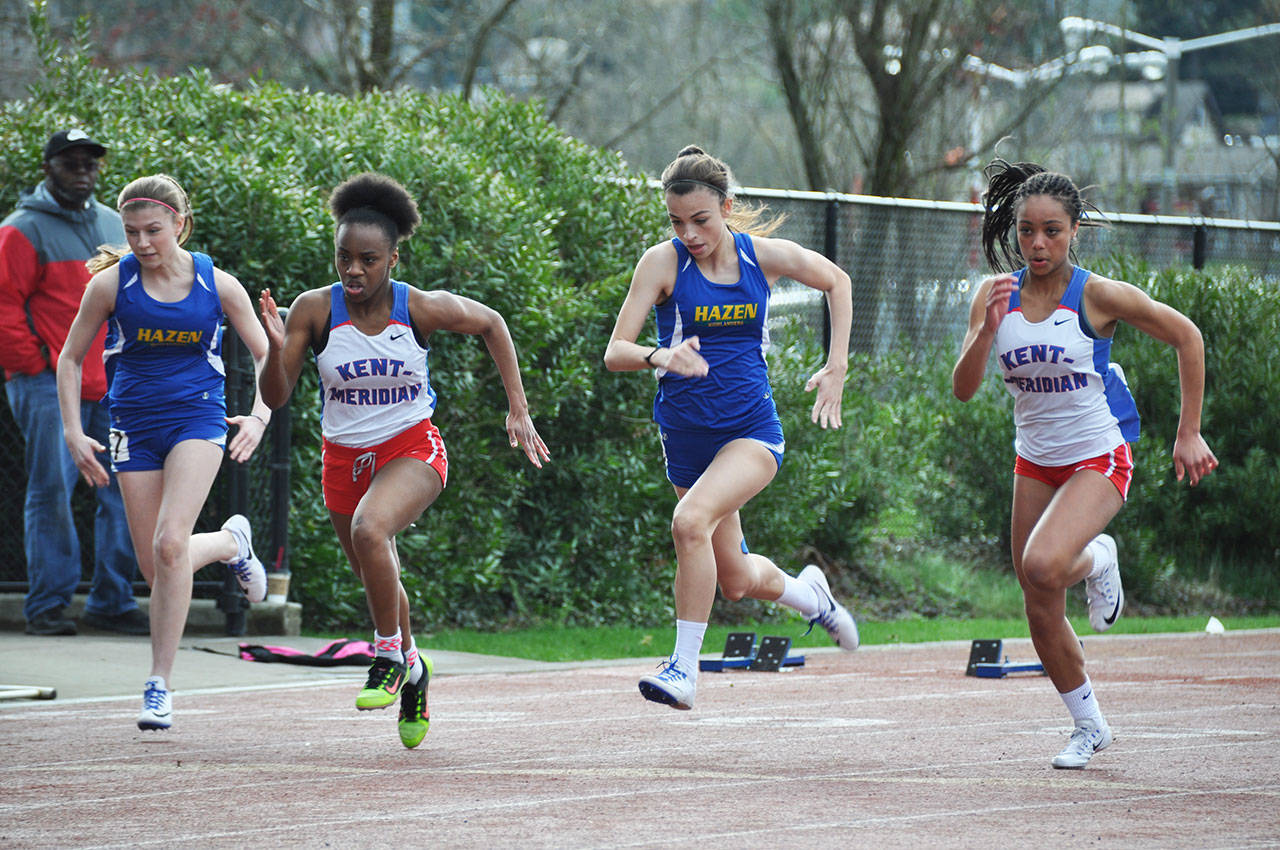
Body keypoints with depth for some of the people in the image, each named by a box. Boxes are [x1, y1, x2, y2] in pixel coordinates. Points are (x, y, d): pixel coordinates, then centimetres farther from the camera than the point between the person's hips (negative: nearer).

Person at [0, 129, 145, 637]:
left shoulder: (114, 225, 17)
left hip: (112, 385, 6)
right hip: (50, 384, -6)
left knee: (125, 490, 3)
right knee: (52, 490, -8)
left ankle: (112, 602, 10)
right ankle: (47, 605, -3)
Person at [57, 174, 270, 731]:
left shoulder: (216, 284, -4)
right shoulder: (110, 284, -5)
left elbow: (267, 356, 6)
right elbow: (70, 359, 6)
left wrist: (259, 416, -10)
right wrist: (73, 433, -2)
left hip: (197, 418, -2)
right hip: (135, 426, 2)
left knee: (169, 545, -21)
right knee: (154, 566, 2)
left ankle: (160, 684, -13)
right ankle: (231, 542, 36)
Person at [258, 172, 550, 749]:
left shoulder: (422, 308, -15)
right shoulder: (314, 310, -13)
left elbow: (491, 324, 5)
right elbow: (276, 398, -9)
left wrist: (518, 410, 2)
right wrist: (277, 350, -30)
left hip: (412, 450, -3)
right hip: (344, 458, 3)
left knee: (369, 529, -33)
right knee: (377, 581, 16)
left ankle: (388, 656, -13)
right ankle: (412, 669, 47)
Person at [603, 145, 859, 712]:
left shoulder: (763, 255, -5)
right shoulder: (662, 262, -10)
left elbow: (836, 281, 14)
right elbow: (615, 354, -15)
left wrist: (837, 367, 5)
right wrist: (659, 356, -37)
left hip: (751, 429, -2)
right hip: (687, 436, 2)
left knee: (691, 521, -29)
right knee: (735, 581, 13)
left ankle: (684, 668, -21)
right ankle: (806, 592, 47)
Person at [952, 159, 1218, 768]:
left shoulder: (1097, 295, -16)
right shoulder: (996, 294, -5)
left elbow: (1186, 336, -5)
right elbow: (963, 389, -8)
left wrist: (1189, 433, -5)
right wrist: (988, 330, -26)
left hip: (1099, 457, -5)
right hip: (1035, 461, 5)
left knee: (1042, 567, -31)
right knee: (1040, 609, 8)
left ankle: (1098, 560, 1)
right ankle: (1089, 727, 29)